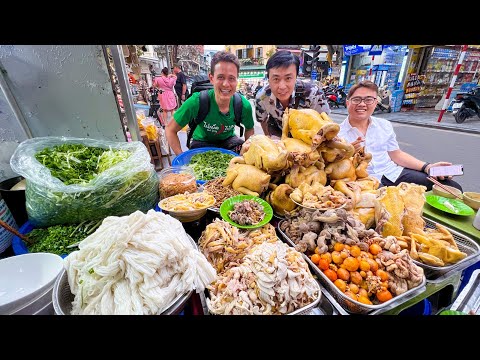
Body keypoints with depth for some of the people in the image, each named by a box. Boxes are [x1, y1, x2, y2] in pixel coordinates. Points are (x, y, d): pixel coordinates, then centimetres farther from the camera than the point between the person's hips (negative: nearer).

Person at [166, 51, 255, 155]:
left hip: (229, 140, 3)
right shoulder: (196, 101, -27)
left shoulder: (244, 105, -20)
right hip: (202, 142, -2)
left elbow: (249, 129, 1)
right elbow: (170, 130, -17)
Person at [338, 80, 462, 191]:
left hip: (394, 174, 6)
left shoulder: (384, 125, 13)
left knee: (453, 187, -4)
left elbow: (396, 154, 16)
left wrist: (427, 167, 6)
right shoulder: (338, 133, -3)